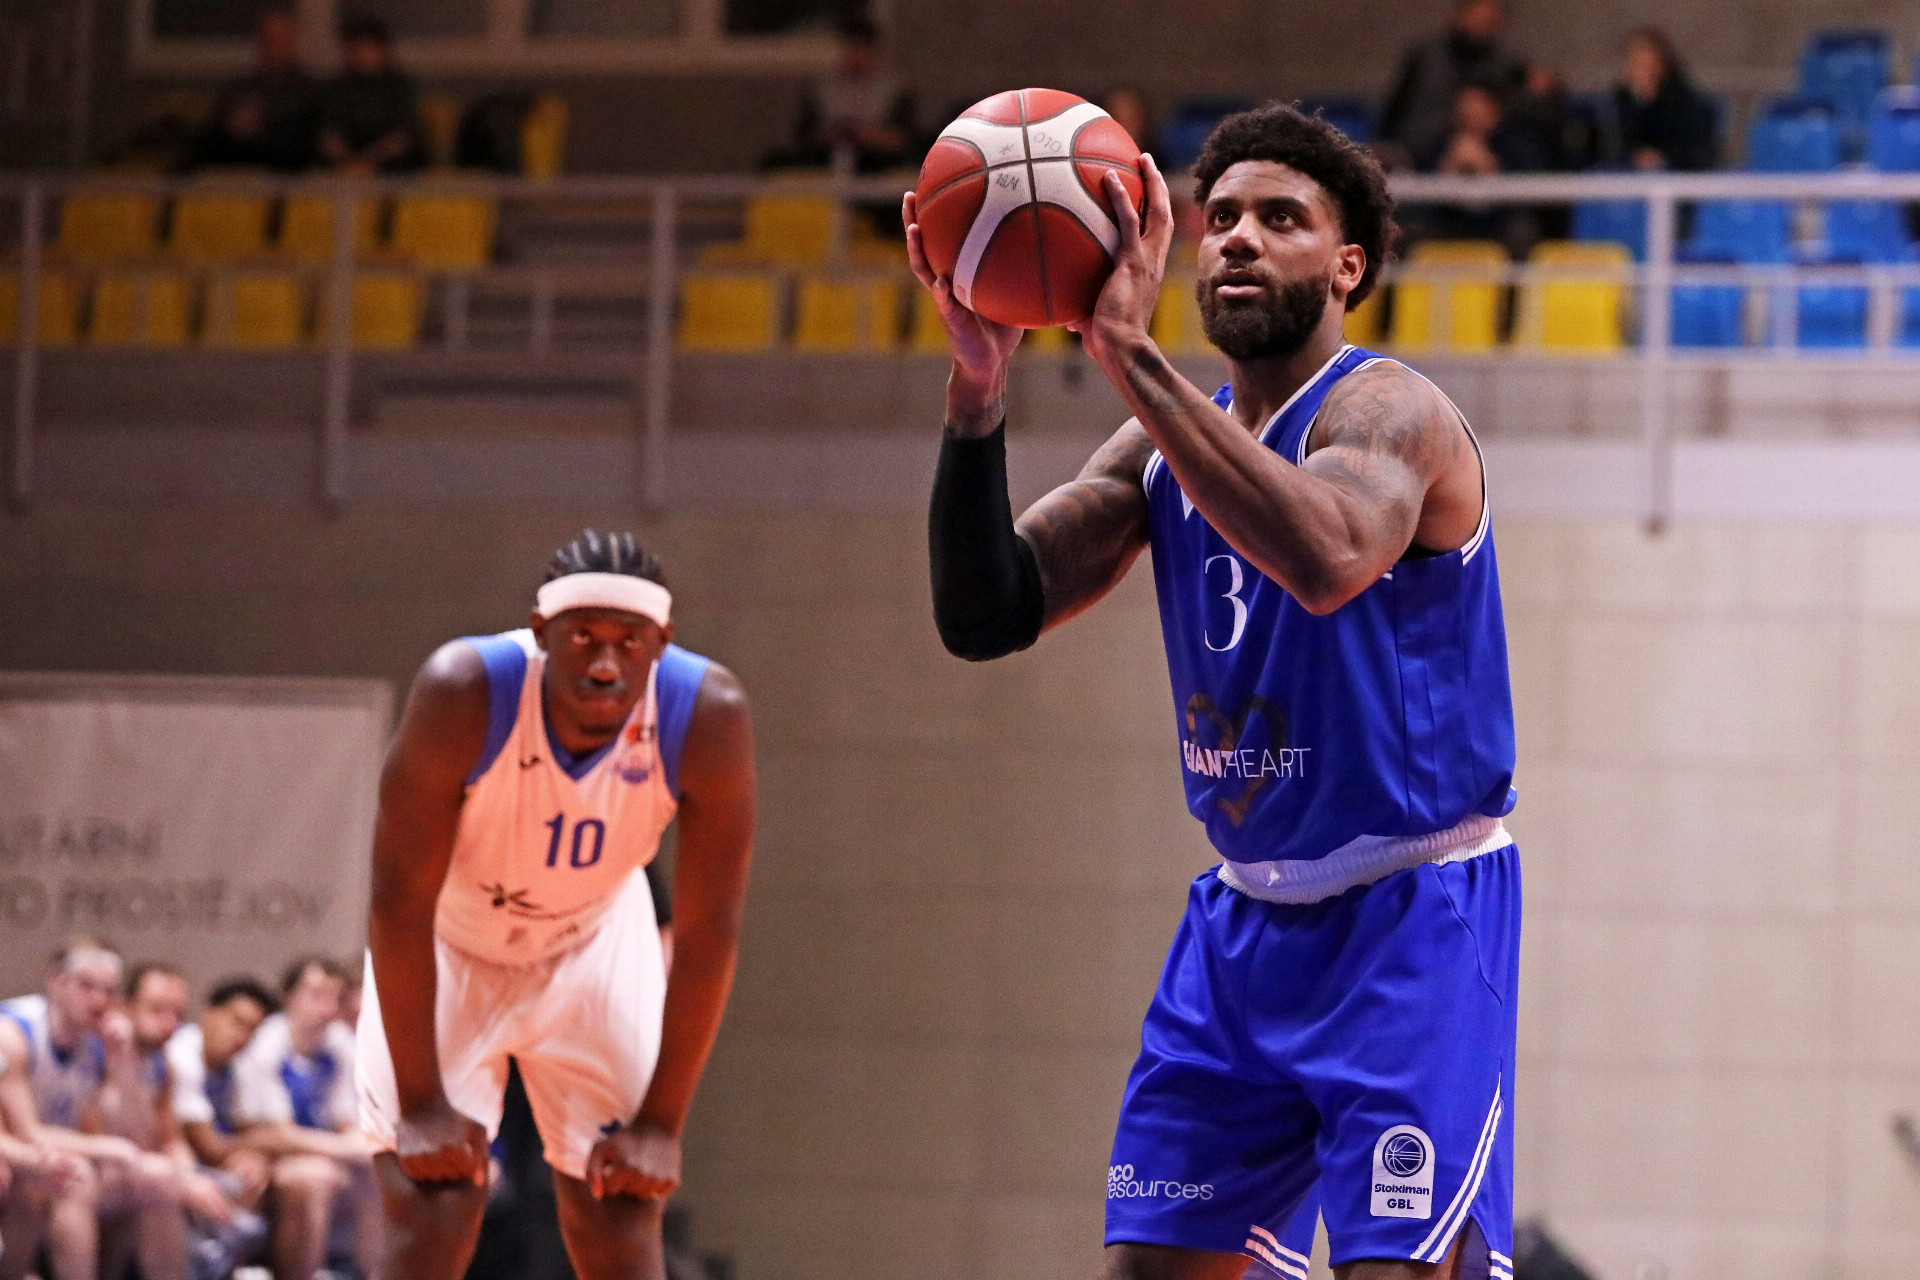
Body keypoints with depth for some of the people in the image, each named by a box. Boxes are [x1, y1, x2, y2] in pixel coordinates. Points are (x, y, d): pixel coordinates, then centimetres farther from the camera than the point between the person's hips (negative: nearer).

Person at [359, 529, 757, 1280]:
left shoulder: (709, 718, -29)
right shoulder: (464, 693, -34)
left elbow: (708, 933, -19)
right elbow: (400, 900, -27)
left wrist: (660, 1124, -17)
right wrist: (421, 1104, -25)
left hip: (596, 943, 2)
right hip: (445, 948, -2)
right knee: (433, 1219, -14)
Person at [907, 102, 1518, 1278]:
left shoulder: (1389, 412, -15)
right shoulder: (1166, 448, 7)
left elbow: (1328, 560, -39)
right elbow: (986, 618, -4)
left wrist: (1131, 353, -40)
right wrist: (979, 389, -18)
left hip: (1413, 920, -7)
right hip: (1247, 918, 7)